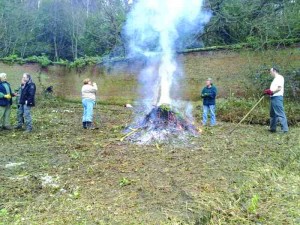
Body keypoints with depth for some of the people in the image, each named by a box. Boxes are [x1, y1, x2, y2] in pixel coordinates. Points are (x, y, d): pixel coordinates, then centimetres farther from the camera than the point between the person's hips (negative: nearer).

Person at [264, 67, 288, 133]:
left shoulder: (279, 77, -6)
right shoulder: (275, 78, 24)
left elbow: (279, 88, -16)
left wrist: (272, 92, -19)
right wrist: (268, 91, 7)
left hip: (277, 97, -11)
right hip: (273, 97, 11)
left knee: (280, 113, -13)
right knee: (273, 114, 14)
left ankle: (285, 129, -14)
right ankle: (272, 128, 21)